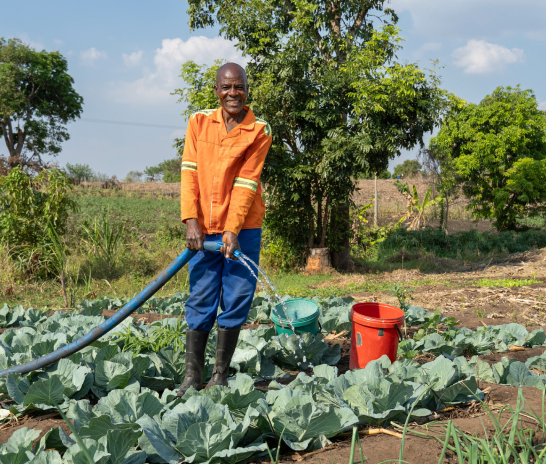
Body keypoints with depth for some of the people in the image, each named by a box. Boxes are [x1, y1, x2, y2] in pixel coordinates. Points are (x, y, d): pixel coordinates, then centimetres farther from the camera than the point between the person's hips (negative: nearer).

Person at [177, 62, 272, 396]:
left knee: (235, 302, 2)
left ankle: (221, 375, 14)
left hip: (243, 229, -1)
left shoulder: (259, 131, -1)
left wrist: (233, 230, -16)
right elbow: (190, 173, 0)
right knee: (200, 301, 2)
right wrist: (191, 221, -11)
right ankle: (192, 376, 10)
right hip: (204, 228, 1)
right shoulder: (199, 122, 7)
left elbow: (246, 183, -9)